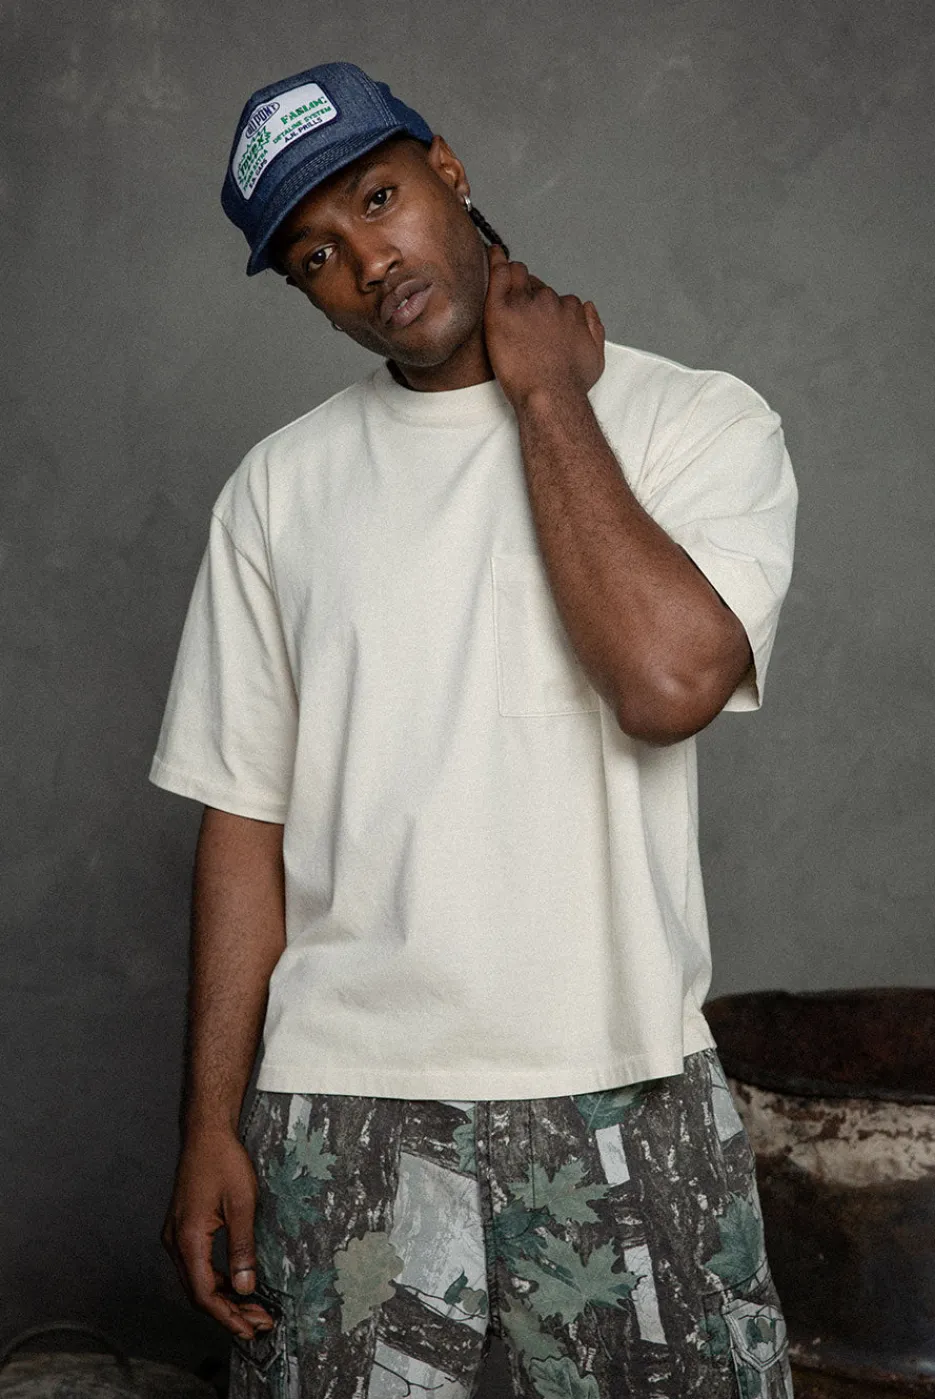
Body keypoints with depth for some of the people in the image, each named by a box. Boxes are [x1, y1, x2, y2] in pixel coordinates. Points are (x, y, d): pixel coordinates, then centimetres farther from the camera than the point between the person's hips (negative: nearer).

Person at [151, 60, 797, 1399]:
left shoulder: (704, 421, -2)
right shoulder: (279, 486, 5)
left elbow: (669, 680, -20)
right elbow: (246, 817, 5)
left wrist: (544, 393, -9)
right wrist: (211, 1125, 1)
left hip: (622, 1095, -1)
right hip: (342, 1106, 2)